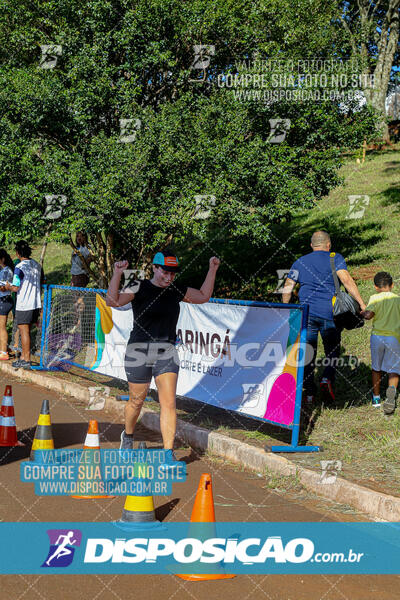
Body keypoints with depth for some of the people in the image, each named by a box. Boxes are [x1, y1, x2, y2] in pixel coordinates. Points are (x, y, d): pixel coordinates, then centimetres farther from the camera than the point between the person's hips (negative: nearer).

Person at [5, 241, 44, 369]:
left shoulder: (19, 267, -15)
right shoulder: (37, 265, 7)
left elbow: (15, 288, -16)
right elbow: (42, 283, 17)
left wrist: (8, 287, 4)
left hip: (24, 305, -7)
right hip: (36, 304, 7)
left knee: (24, 332, -1)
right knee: (26, 331, 15)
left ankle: (26, 360, 2)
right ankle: (23, 357, 21)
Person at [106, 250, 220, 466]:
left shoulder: (176, 290, 7)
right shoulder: (139, 289, -8)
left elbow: (203, 296, 21)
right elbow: (112, 301, -21)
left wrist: (212, 270, 15)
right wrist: (117, 274, -30)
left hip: (166, 353, 3)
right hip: (139, 351, -3)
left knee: (169, 403, -7)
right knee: (137, 401, 10)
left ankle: (169, 455, -4)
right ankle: (128, 436, 40)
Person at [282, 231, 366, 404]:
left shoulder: (300, 262, 12)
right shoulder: (335, 258, 2)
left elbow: (287, 288, 9)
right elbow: (347, 280, -12)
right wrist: (361, 303, -13)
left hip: (306, 312, 2)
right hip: (329, 313, -2)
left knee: (307, 352, 7)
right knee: (332, 350, 11)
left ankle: (309, 393, 4)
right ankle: (327, 378, -13)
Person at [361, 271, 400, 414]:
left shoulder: (375, 298, -4)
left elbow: (368, 315, -16)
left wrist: (360, 312, 3)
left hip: (377, 336, 0)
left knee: (376, 368, 17)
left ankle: (376, 398, 26)